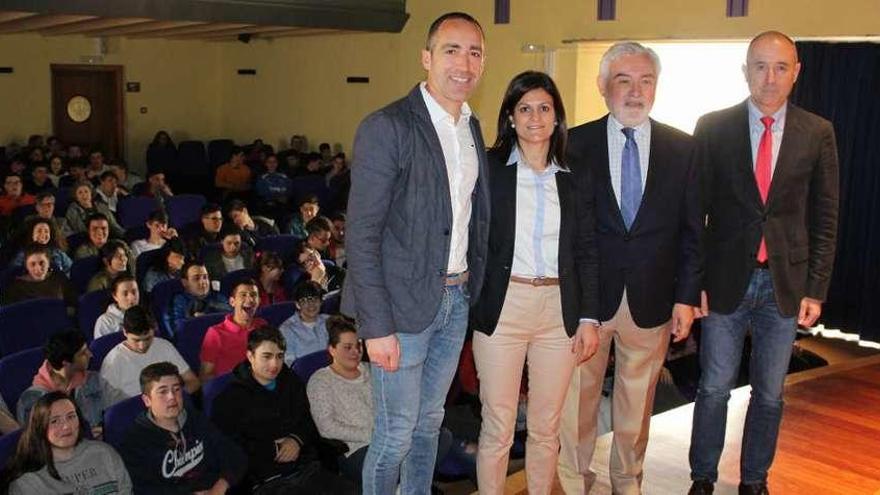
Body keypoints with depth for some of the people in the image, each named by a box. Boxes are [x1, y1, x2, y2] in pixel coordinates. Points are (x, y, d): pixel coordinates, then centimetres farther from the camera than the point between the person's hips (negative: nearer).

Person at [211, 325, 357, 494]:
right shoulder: (231, 397, 0)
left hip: (308, 469, 6)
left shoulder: (292, 383, 20)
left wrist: (297, 440, 4)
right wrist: (273, 450, -7)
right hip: (268, 481, -5)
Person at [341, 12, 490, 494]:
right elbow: (362, 234, -16)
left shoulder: (473, 129, 9)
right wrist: (377, 327, -18)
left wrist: (472, 287, 8)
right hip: (404, 305, -6)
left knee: (429, 422, 19)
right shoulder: (386, 128, -14)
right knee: (396, 432, 4)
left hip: (457, 299, 7)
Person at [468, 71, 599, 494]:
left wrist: (589, 317, 3)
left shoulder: (574, 179, 8)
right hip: (502, 308, -2)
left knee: (546, 428, 12)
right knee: (498, 427, 4)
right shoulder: (489, 169, 0)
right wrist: (466, 309, -8)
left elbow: (587, 253, 8)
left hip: (559, 310, 3)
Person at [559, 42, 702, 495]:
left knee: (637, 399, 15)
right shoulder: (576, 144, -3)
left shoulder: (682, 149, 2)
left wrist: (686, 297, -1)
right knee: (577, 394, 11)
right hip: (586, 295, -1)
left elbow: (692, 230, 4)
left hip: (651, 299, 1)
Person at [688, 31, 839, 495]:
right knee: (713, 388, 7)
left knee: (769, 393, 13)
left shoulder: (817, 133, 1)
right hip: (726, 279, -1)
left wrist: (816, 289, -1)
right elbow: (695, 209, -1)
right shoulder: (713, 127, -2)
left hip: (785, 284, 1)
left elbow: (824, 219, 3)